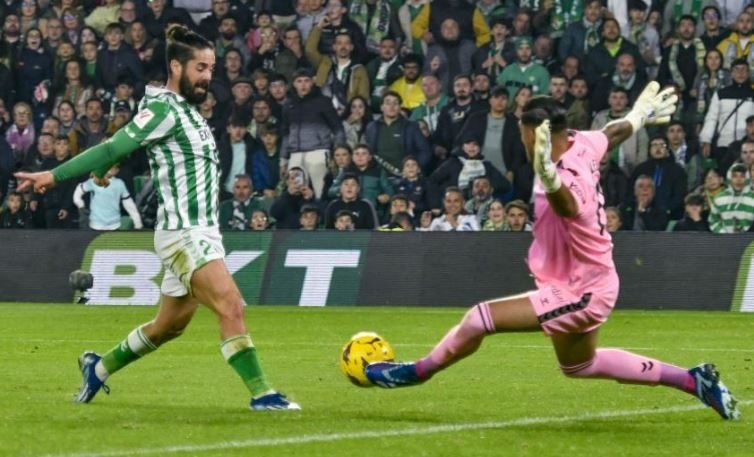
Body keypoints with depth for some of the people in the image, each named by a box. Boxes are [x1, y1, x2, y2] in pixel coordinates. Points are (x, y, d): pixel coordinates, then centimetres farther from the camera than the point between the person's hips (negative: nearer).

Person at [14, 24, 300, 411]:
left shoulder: (187, 109, 14)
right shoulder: (165, 109, -14)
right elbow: (113, 148, -16)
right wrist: (54, 176, -17)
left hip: (203, 232, 10)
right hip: (183, 234, -10)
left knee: (169, 326, 18)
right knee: (231, 307, -18)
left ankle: (99, 367, 36)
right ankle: (260, 393, -17)